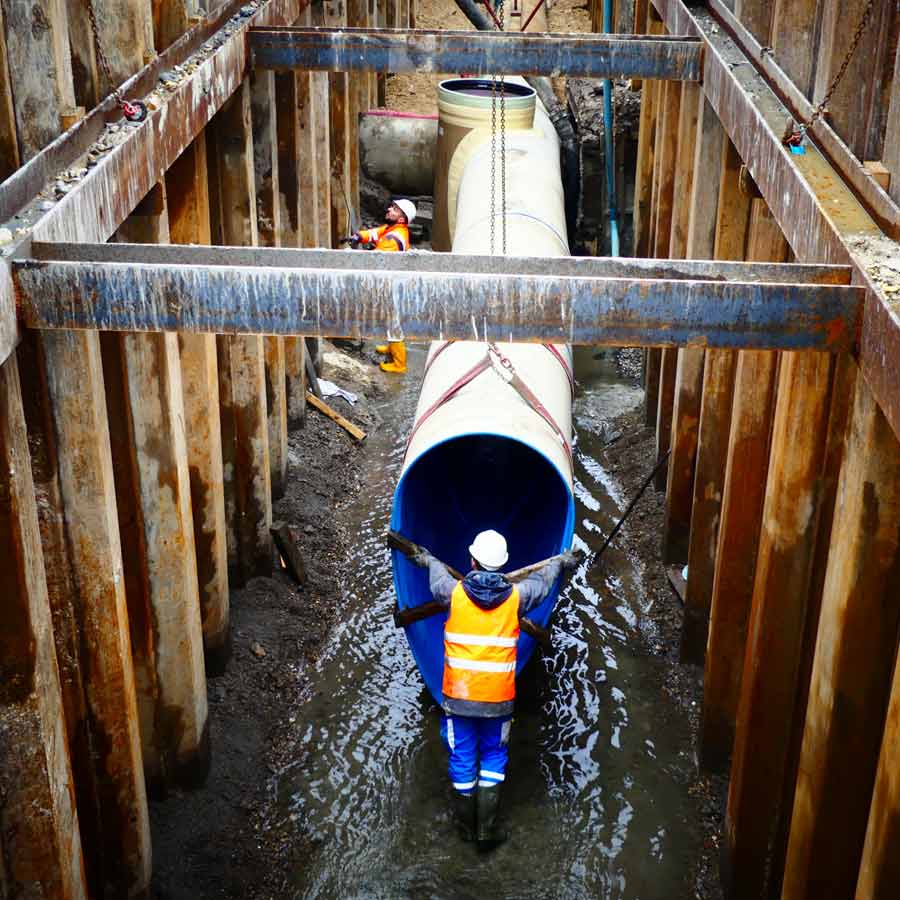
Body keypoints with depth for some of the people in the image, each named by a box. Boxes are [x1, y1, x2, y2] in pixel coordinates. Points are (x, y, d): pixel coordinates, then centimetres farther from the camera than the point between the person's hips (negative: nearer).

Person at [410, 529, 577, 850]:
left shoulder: (454, 593, -6)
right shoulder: (516, 596, -4)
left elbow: (437, 576, 19)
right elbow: (542, 580, 18)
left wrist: (428, 560, 43)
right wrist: (560, 562, 40)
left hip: (458, 694, 0)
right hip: (498, 697, 0)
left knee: (462, 760, 12)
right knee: (494, 757, 15)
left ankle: (467, 829, 26)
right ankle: (486, 830, 15)